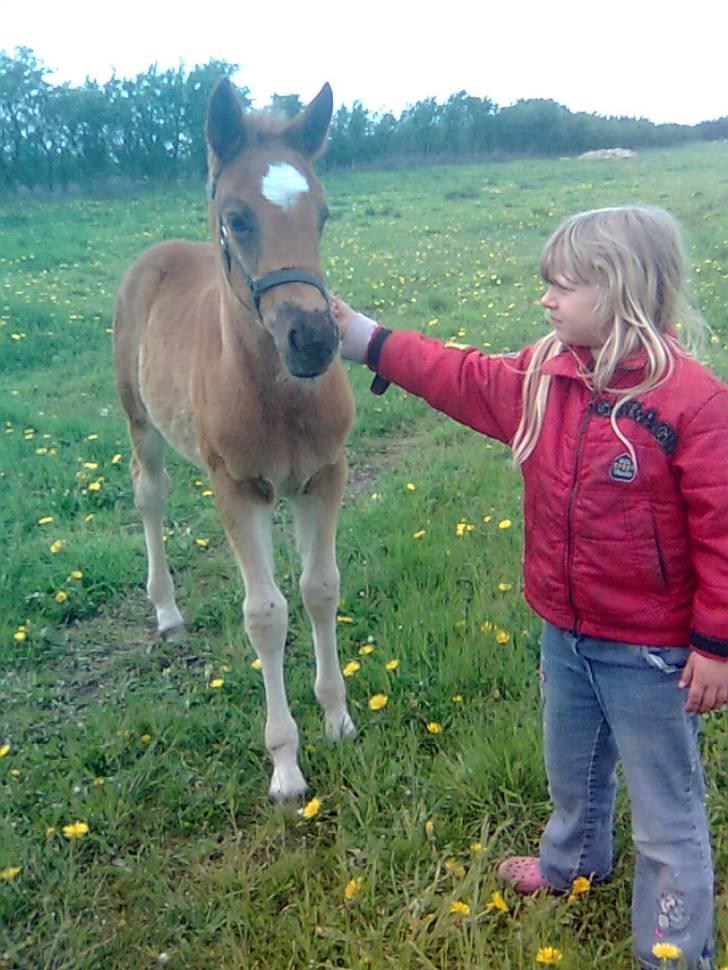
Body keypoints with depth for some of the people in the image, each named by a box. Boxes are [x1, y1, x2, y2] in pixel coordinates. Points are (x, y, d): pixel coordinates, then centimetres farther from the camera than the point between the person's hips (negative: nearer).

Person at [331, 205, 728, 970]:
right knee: (571, 766, 30)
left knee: (666, 807, 11)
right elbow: (463, 379, 7)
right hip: (563, 631, 7)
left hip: (649, 649, -7)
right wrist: (361, 335, 5)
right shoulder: (544, 375, -2)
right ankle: (574, 861, 58)